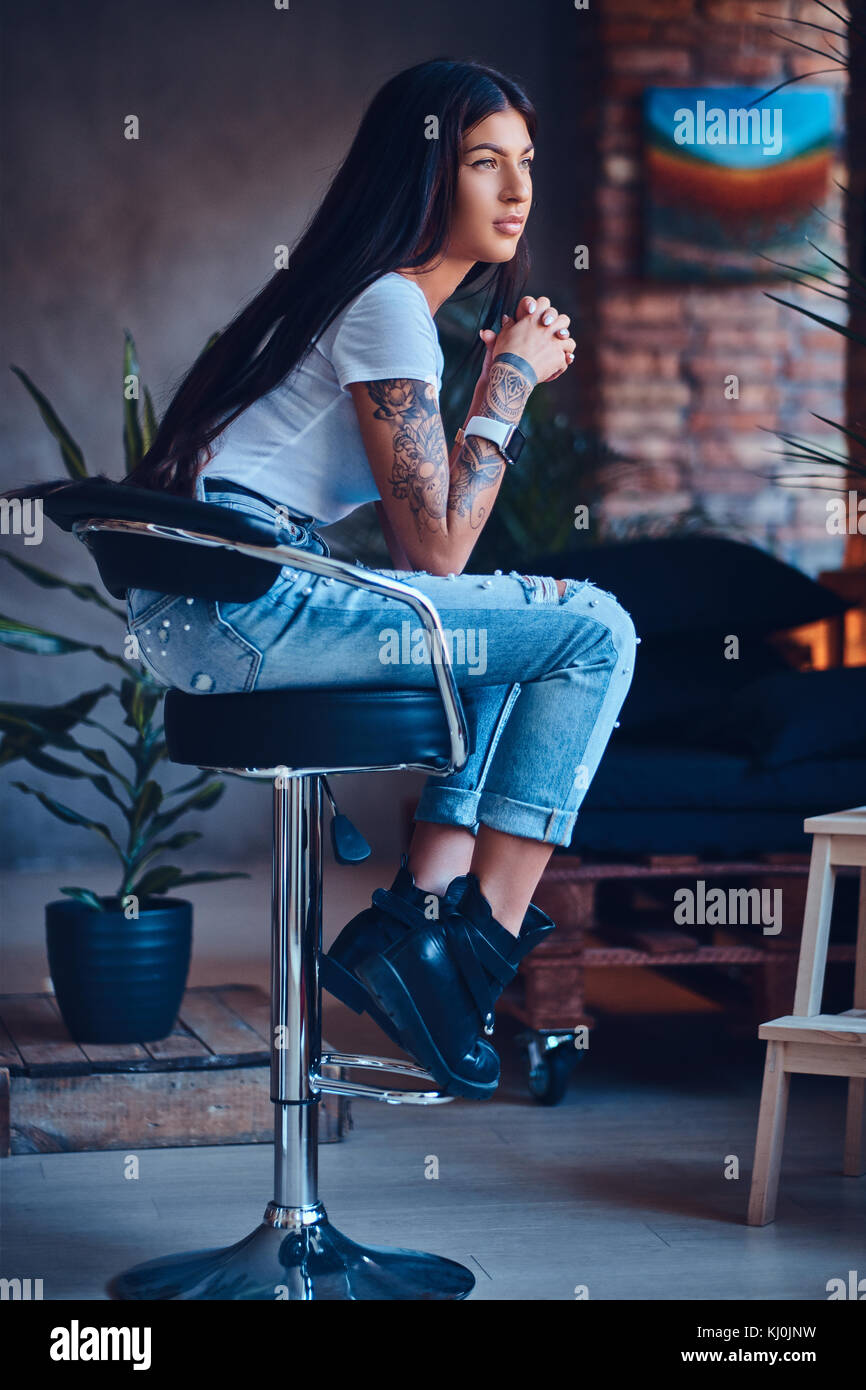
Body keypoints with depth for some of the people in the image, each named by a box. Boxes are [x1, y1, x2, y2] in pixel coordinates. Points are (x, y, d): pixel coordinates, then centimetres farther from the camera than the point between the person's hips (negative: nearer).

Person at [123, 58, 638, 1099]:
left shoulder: (395, 300, 21)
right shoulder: (388, 306, -9)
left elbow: (423, 544, 21)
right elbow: (435, 552, -11)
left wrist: (510, 375, 15)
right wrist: (509, 383, -2)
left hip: (197, 606, 10)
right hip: (236, 608, -10)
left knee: (522, 629, 22)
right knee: (595, 629, -7)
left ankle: (419, 912, 9)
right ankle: (484, 943, -5)